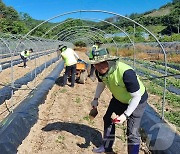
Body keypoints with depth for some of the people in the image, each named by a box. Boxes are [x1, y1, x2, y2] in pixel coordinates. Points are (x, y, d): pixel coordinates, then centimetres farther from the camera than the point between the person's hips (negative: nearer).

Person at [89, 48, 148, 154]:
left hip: (137, 101, -7)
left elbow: (136, 96, -31)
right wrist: (96, 99, 8)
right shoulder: (100, 71, -17)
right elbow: (101, 83, 9)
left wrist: (126, 115, -31)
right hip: (118, 98, 7)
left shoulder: (126, 73, -41)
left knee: (132, 132, -8)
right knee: (108, 119, 17)